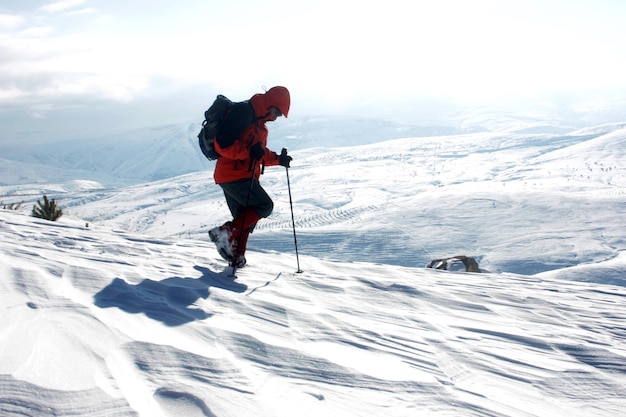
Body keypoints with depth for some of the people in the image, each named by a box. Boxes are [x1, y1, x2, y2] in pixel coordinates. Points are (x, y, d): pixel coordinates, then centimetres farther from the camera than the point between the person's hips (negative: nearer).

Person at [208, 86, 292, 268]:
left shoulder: (259, 123, 19)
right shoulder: (242, 112, -13)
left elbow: (260, 154, 28)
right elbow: (223, 143, -21)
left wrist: (277, 159, 14)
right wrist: (249, 150, -27)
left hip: (244, 176, 10)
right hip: (233, 175, -10)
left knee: (246, 220, 12)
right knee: (264, 205, -11)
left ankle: (236, 258, 19)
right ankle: (226, 233, -13)